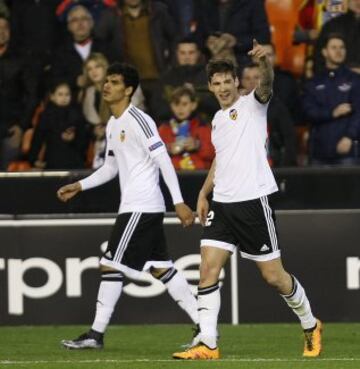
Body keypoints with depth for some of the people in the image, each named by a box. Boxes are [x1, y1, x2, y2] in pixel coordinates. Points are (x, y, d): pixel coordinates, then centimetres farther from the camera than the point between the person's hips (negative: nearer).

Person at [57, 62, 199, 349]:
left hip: (141, 206, -10)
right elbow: (111, 167, 27)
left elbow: (163, 161, -17)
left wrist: (179, 202, -21)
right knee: (161, 267, 8)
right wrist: (80, 186, 18)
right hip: (133, 205, 10)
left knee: (111, 265, -7)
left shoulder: (138, 121, -13)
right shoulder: (113, 125, 16)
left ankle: (96, 334, -2)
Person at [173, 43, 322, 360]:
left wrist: (264, 63, -47)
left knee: (274, 277, 0)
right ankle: (208, 345, -8)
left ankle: (311, 326, 23)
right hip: (222, 204, 6)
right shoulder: (218, 119, 17)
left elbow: (266, 86, -26)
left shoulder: (251, 105, -3)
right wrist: (204, 194, 22)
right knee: (208, 270, -7)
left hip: (254, 201, -6)